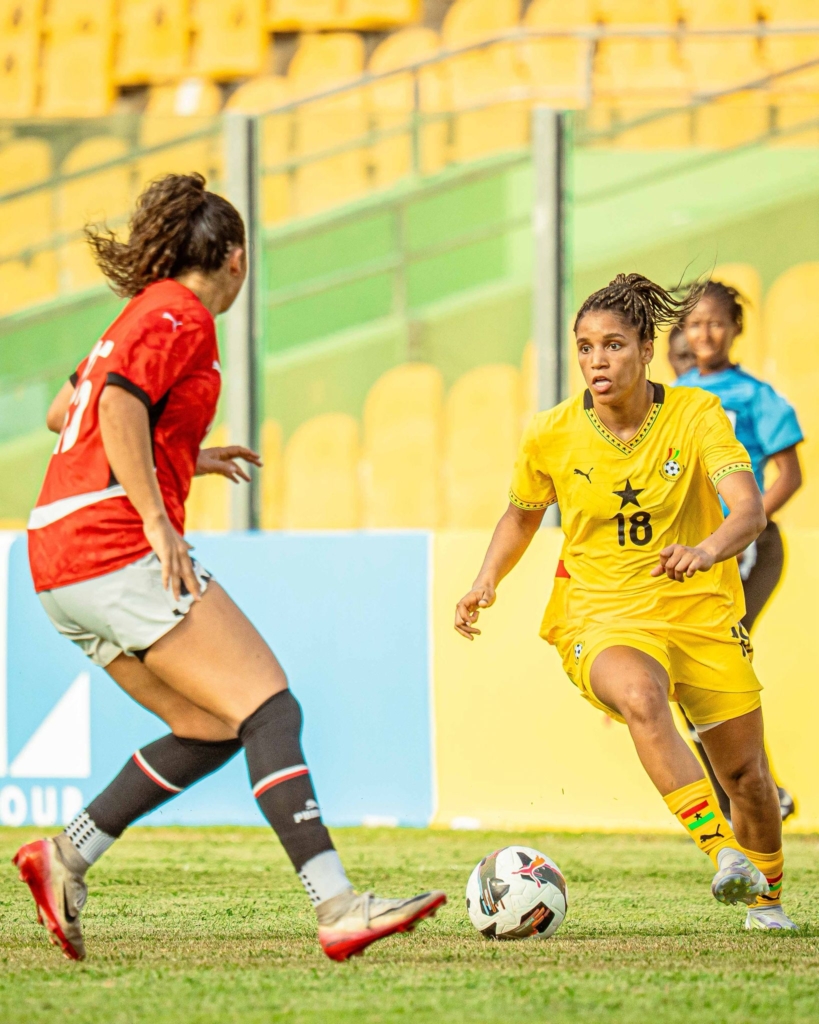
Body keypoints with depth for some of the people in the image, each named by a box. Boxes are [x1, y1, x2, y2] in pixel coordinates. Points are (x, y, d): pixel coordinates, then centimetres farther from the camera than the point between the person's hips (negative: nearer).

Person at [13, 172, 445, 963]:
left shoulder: (142, 315, 23)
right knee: (270, 710, -15)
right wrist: (156, 519, -22)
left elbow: (65, 414, 32)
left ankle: (66, 857, 7)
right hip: (116, 550, -10)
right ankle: (338, 909, -25)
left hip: (62, 569, 10)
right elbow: (119, 404, -21)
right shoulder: (182, 319, -5)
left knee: (212, 730, 12)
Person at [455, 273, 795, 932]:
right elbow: (522, 515, 15)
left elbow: (750, 510, -23)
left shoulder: (696, 415, -10)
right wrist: (486, 582, -2)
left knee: (746, 774, 6)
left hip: (701, 612, 1)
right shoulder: (552, 438, -5)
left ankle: (766, 897, 36)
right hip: (603, 618, -1)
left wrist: (709, 549, -45)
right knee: (640, 699, -37)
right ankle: (721, 852, -42)